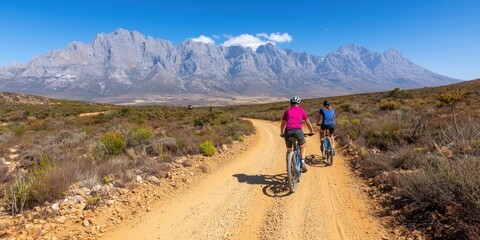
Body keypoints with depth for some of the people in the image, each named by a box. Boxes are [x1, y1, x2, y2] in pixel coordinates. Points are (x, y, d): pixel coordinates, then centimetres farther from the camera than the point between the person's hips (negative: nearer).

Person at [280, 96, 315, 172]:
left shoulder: (287, 111, 23)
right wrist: (312, 132, 39)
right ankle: (302, 162, 5)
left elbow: (283, 124, 29)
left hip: (288, 131, 1)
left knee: (289, 150, 20)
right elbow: (308, 123, 24)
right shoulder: (301, 110, 19)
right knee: (303, 147, 23)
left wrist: (281, 133, 43)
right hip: (298, 130, -1)